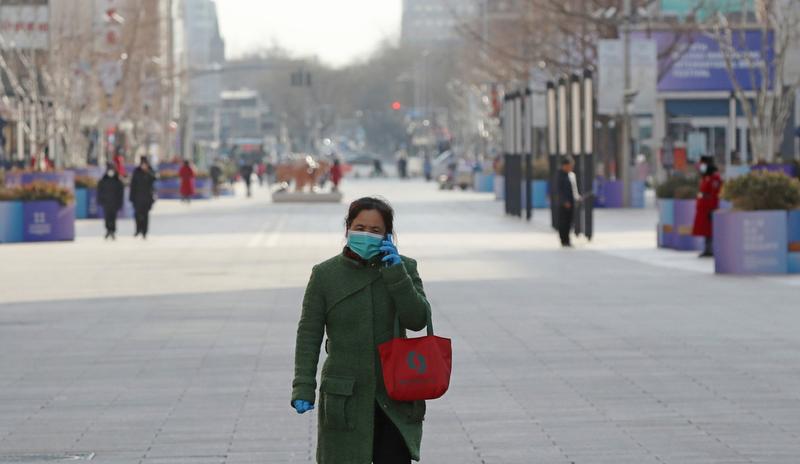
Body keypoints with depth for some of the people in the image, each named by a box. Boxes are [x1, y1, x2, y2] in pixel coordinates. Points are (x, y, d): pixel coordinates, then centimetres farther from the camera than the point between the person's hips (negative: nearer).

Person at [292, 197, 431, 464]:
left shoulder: (403, 268, 2)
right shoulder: (325, 274, -1)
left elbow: (417, 320, -10)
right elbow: (309, 334, -1)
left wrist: (396, 272, -17)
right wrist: (303, 388, -8)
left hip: (393, 397, 1)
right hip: (345, 399, -1)